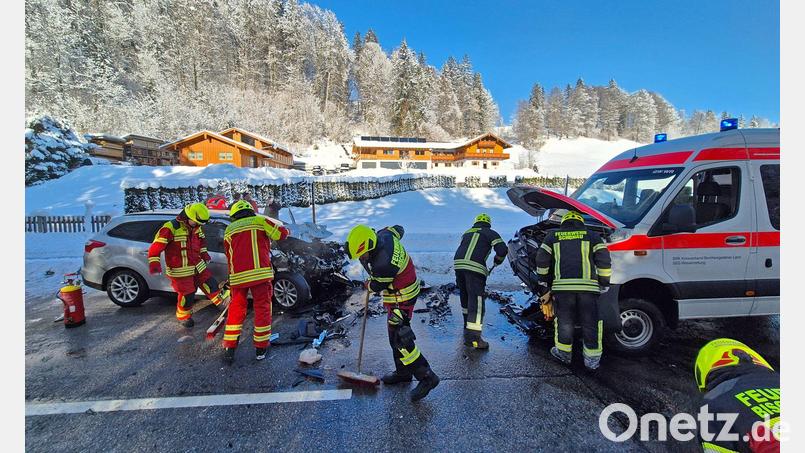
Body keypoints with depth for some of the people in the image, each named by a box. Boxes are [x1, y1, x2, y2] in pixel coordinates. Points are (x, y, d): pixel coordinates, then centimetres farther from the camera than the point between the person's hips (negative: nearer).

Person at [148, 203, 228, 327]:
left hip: (197, 266, 6)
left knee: (211, 284, 6)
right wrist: (154, 263, -29)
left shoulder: (196, 227, 4)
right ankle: (183, 317, 27)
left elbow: (201, 240, 23)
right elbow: (156, 245, -22)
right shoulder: (171, 228, -20)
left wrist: (203, 253, 18)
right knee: (187, 295, 4)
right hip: (180, 270, -6)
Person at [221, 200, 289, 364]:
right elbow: (282, 233, -1)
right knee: (262, 308, 7)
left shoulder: (229, 230, 19)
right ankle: (261, 348, 15)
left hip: (237, 276, 4)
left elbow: (229, 256, 23)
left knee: (236, 310, 15)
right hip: (260, 272, -3)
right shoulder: (259, 220, 7)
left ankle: (229, 349, 19)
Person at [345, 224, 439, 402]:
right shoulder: (385, 235, -13)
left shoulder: (383, 265, -36)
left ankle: (426, 377, 3)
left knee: (400, 338, -8)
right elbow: (398, 229, 11)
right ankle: (403, 372, 33)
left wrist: (368, 285, 9)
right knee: (395, 334, 18)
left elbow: (377, 286, -14)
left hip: (401, 298, -10)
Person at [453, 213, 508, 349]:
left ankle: (468, 323, 39)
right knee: (476, 300, -6)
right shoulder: (490, 233, 13)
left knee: (465, 296, 22)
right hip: (475, 267, -6)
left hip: (458, 264, 6)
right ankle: (472, 337, -12)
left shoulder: (467, 233, 29)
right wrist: (497, 260, 20)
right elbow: (503, 249, 0)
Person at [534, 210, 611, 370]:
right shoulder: (592, 236, 14)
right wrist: (604, 283, 13)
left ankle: (564, 353, 25)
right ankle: (592, 359, 18)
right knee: (590, 323, 11)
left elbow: (542, 259, 10)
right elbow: (604, 260, 6)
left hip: (562, 285, 0)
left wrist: (543, 280, 20)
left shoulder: (552, 236, 15)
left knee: (564, 321, 13)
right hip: (588, 286, 0)